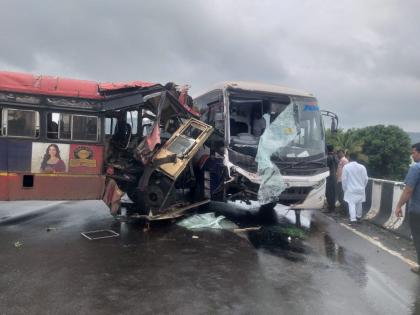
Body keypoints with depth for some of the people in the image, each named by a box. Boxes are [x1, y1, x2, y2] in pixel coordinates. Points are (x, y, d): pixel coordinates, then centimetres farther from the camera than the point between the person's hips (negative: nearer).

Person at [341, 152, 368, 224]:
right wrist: (363, 186, 15)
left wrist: (344, 188, 3)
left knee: (351, 204, -1)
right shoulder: (362, 167, -4)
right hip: (360, 189, 3)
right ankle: (359, 217, 32)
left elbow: (344, 179, -8)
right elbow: (366, 179, 0)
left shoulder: (346, 167, -11)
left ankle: (353, 218, -10)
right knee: (359, 203, 17)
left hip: (350, 189, -3)